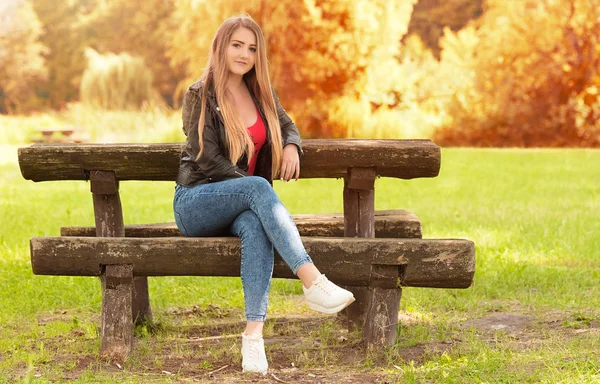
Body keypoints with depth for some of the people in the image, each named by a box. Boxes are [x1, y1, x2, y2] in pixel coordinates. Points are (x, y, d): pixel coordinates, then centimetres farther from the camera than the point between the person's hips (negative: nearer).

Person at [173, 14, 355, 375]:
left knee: (256, 225, -35)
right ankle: (313, 282, -48)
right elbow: (207, 159, -12)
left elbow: (288, 125, 24)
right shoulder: (200, 95, -6)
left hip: (239, 206, 4)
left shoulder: (260, 93, 10)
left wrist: (292, 146, -1)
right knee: (256, 188, -36)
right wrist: (255, 189, -18)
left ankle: (254, 333, -47)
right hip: (196, 204, -4)